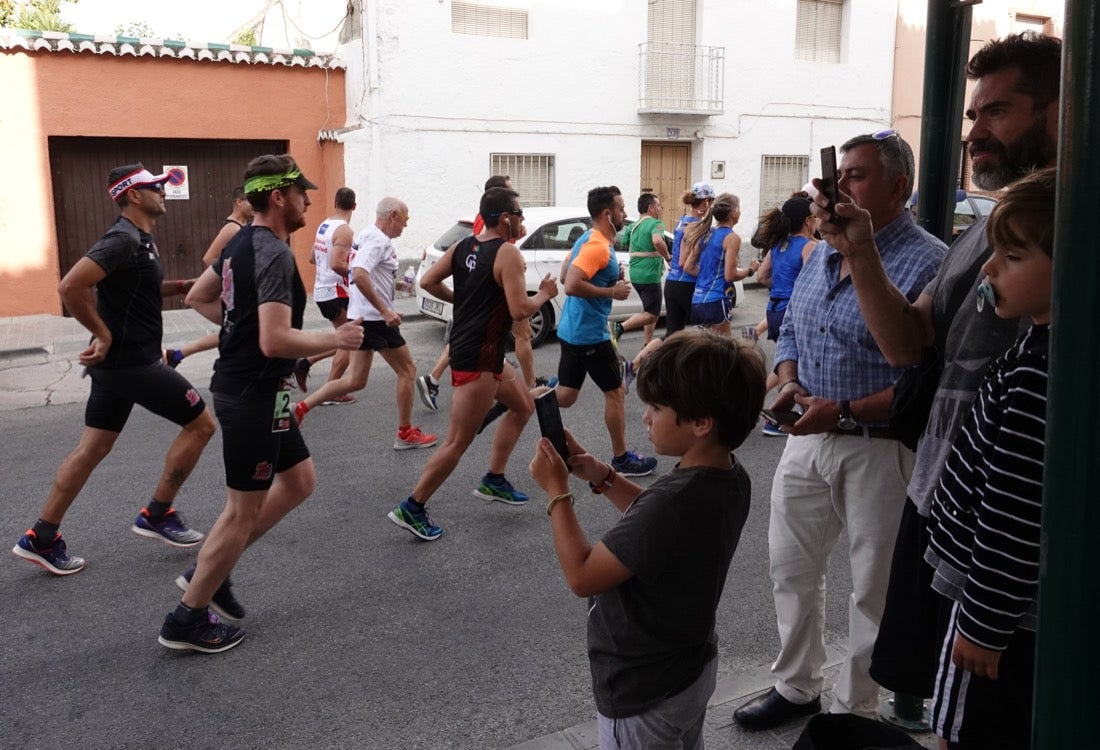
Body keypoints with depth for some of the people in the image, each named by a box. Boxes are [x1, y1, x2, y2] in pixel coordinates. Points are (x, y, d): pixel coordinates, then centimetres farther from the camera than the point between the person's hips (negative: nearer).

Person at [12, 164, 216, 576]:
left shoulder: (139, 239, 12)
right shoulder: (123, 239, -19)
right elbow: (70, 286, -28)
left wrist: (185, 285, 12)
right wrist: (103, 335, -18)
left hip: (118, 361, 10)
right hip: (133, 362, -10)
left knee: (92, 449, 13)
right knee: (201, 422, 1)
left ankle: (41, 539, 20)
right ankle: (157, 515, 12)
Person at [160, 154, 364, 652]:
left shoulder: (242, 243, 10)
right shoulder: (275, 254, -21)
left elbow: (198, 298, 22)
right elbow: (276, 341, -30)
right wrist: (335, 339, -16)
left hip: (243, 386, 10)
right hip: (256, 393, -10)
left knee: (299, 481, 19)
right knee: (244, 509, 2)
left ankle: (207, 570, 25)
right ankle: (187, 620, 16)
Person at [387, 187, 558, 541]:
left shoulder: (463, 245, 7)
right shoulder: (507, 252, -16)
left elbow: (428, 281, 8)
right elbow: (519, 310, -22)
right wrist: (544, 293, -4)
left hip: (469, 347, 10)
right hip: (478, 357, -10)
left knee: (523, 406, 24)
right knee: (458, 442, -2)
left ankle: (493, 481, 29)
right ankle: (412, 508, 6)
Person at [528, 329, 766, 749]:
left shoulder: (674, 501, -36)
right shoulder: (731, 478, -8)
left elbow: (582, 577, -27)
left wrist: (557, 491, -17)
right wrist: (603, 478, -2)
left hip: (644, 694, -8)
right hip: (693, 667, 8)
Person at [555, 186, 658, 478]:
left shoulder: (587, 240, 11)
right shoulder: (598, 247, -20)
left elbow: (567, 274, 23)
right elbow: (572, 285, -30)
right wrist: (612, 291, -20)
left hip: (572, 330, 9)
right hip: (590, 334, -9)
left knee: (565, 396, 14)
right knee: (615, 392, 5)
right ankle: (622, 459, 17)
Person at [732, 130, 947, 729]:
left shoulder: (926, 263, -15)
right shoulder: (820, 256, 10)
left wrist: (845, 413, -24)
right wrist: (789, 382, -2)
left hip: (877, 450, -7)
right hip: (807, 439, 8)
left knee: (872, 589, 9)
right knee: (791, 568, 18)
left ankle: (855, 709, 29)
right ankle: (796, 687, 39)